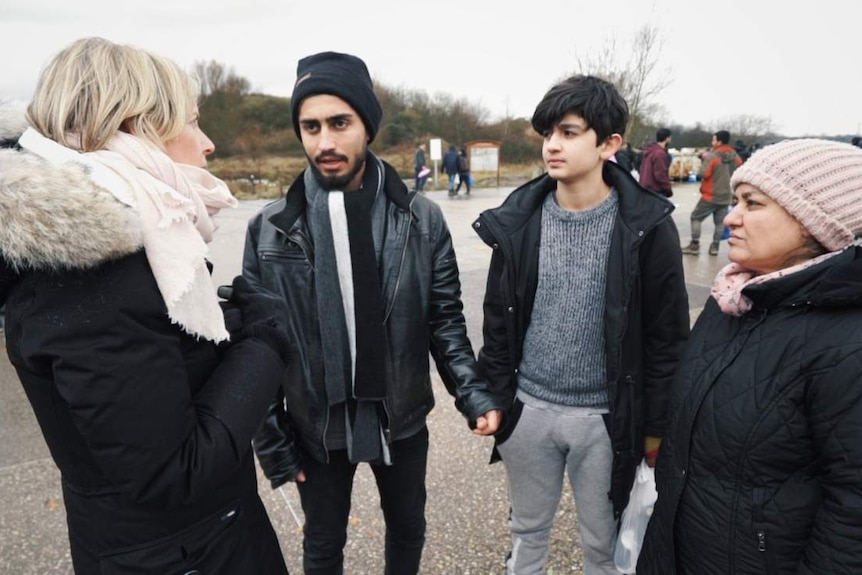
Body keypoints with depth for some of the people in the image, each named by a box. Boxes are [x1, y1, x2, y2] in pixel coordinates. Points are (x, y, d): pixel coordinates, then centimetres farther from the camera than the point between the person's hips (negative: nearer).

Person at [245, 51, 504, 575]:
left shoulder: (422, 220, -9)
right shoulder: (270, 230, -9)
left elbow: (446, 321, -4)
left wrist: (475, 392, -17)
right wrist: (271, 439, -3)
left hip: (401, 418, 1)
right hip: (316, 424, 0)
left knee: (408, 528, 25)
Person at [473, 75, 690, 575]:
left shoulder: (648, 228, -11)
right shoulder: (518, 220, -3)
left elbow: (667, 336, -6)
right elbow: (498, 318, 3)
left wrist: (656, 424, -3)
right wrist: (494, 396, 4)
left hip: (604, 416, -2)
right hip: (527, 407, 3)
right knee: (528, 531, 22)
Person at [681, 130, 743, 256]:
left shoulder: (712, 156, -16)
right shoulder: (735, 156, 4)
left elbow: (703, 174, -17)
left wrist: (704, 160, -3)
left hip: (711, 196, -5)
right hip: (726, 196, 6)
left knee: (696, 217, 7)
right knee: (720, 221, 10)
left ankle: (695, 245, 4)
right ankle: (715, 246, 9)